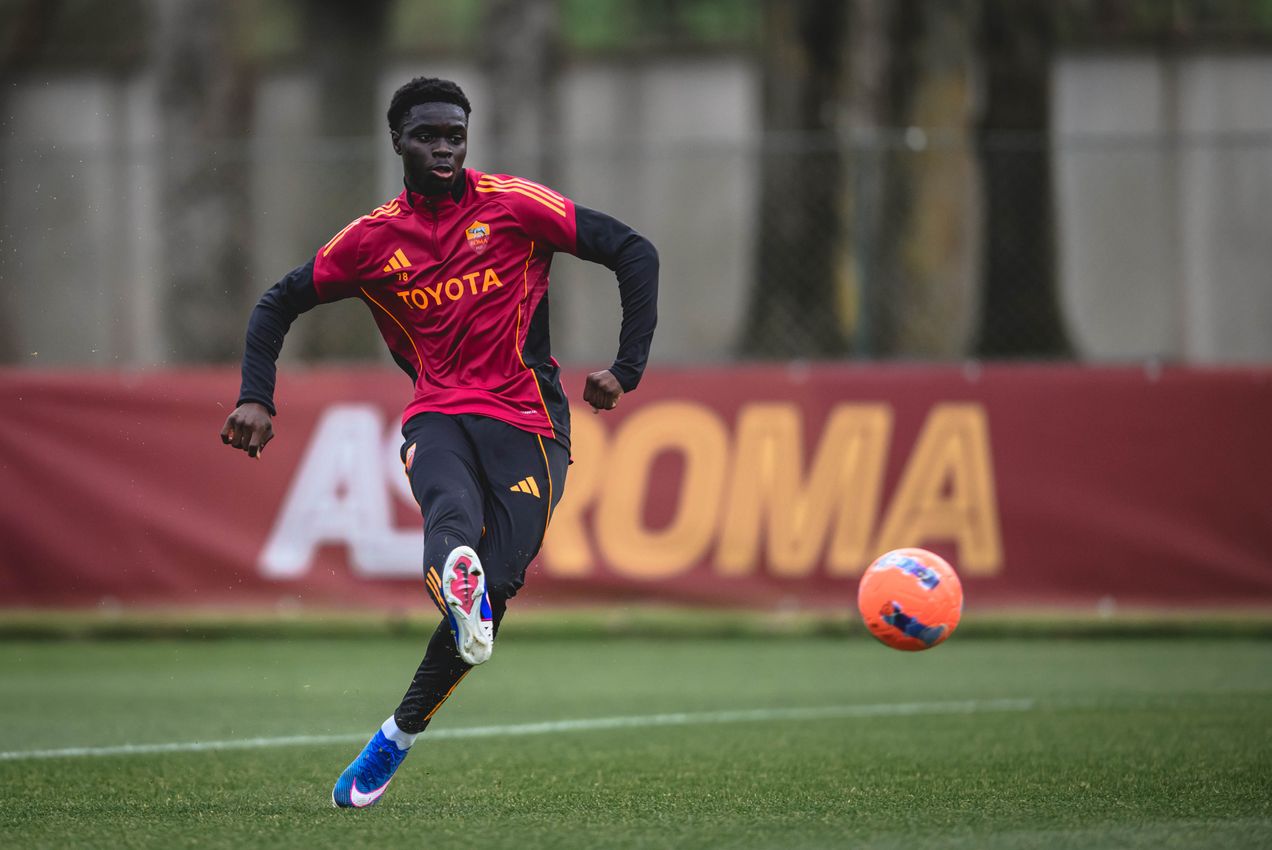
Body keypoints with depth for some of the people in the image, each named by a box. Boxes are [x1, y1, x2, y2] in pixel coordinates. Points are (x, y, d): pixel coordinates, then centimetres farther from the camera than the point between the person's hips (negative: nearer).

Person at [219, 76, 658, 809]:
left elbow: (635, 253, 1)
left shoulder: (512, 205, 1)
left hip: (527, 420, -1)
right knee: (453, 513, -35)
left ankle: (399, 737, 6)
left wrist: (627, 370, -6)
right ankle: (459, 576, -71)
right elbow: (280, 304, 19)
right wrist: (257, 401, 5)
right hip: (438, 414, 1)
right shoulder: (374, 239, 8)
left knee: (492, 589, -13)